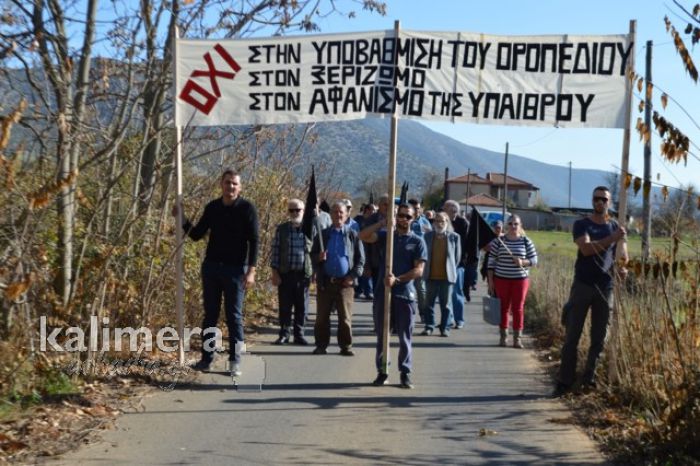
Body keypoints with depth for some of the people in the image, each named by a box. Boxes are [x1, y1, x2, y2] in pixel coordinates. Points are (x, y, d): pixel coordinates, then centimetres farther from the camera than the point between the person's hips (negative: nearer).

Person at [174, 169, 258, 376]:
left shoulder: (247, 208, -6)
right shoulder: (212, 207, 7)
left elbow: (254, 241, -9)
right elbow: (196, 235, 12)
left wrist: (251, 270, -16)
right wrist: (182, 219, -4)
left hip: (235, 269, -4)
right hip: (211, 266, 4)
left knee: (234, 316, 0)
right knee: (210, 314, 8)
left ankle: (235, 361, 8)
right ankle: (206, 358, 15)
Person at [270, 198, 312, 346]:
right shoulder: (281, 229, 4)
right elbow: (275, 251, 3)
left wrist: (315, 272, 1)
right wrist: (275, 272, -3)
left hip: (303, 274, 1)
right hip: (285, 273, -1)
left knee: (302, 306, 5)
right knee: (285, 306, 3)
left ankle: (299, 335, 15)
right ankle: (284, 334, 13)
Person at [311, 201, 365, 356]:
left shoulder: (352, 235, 7)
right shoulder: (323, 235, 11)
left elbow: (360, 259, 6)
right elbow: (312, 255, 14)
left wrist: (353, 276, -6)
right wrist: (318, 257, -10)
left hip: (345, 282, -2)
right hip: (325, 282, 2)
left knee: (345, 317, 0)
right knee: (322, 317, 4)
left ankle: (346, 346, 10)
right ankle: (321, 345, 15)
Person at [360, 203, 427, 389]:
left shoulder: (417, 241, 3)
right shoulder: (385, 235, 9)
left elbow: (419, 270, -5)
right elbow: (363, 236, -7)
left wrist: (397, 279, -15)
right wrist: (382, 223, -15)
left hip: (405, 294, -2)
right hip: (382, 292, 2)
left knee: (405, 337, 4)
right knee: (381, 335, 8)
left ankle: (405, 373, 12)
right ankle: (382, 371, 18)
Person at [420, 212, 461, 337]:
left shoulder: (454, 237, -2)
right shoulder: (428, 236, 4)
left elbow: (457, 256, 5)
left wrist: (451, 269, 7)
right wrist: (426, 269, 10)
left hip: (447, 276, -2)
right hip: (431, 276, 2)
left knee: (446, 303, 5)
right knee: (429, 302, 7)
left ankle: (445, 328, 12)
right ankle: (429, 326, 15)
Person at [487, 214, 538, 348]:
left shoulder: (526, 242, 2)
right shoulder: (498, 241, 1)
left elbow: (534, 260, 2)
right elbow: (491, 262, 1)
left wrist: (523, 262, -18)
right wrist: (490, 281, -3)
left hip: (520, 279, 0)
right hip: (501, 279, 0)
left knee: (518, 308, 2)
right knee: (503, 308, 4)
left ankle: (517, 338, 8)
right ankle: (503, 336, 14)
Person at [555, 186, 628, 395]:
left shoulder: (616, 227, 11)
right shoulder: (581, 225, 1)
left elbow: (622, 255, 9)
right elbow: (586, 248, -16)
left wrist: (623, 268, -13)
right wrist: (612, 238, -25)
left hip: (605, 287, 3)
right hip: (582, 285, -3)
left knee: (599, 337, 6)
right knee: (572, 335, -2)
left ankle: (589, 377, 17)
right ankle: (565, 381, 2)